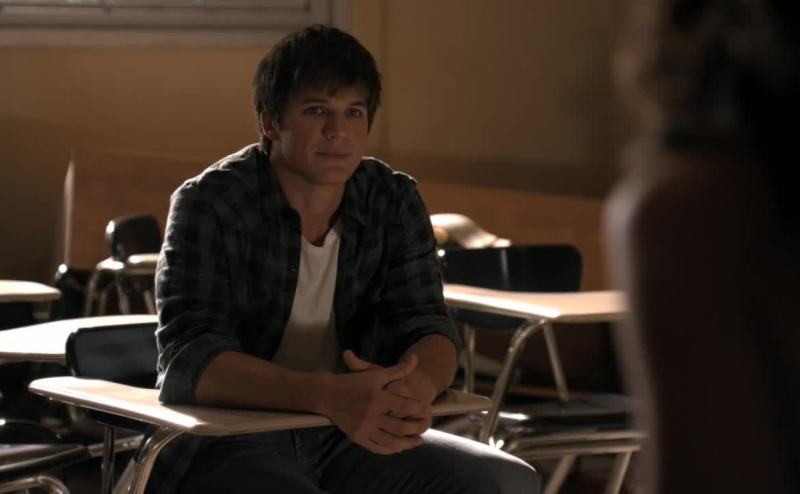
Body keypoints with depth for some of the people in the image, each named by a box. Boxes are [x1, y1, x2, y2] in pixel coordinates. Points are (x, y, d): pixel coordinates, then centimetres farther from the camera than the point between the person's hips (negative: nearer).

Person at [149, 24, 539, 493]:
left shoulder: (395, 202, 3)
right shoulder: (210, 204, -12)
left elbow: (427, 327, -3)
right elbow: (189, 360, -23)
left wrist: (416, 388, -30)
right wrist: (328, 395, -41)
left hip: (351, 439, 6)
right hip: (224, 445, -6)